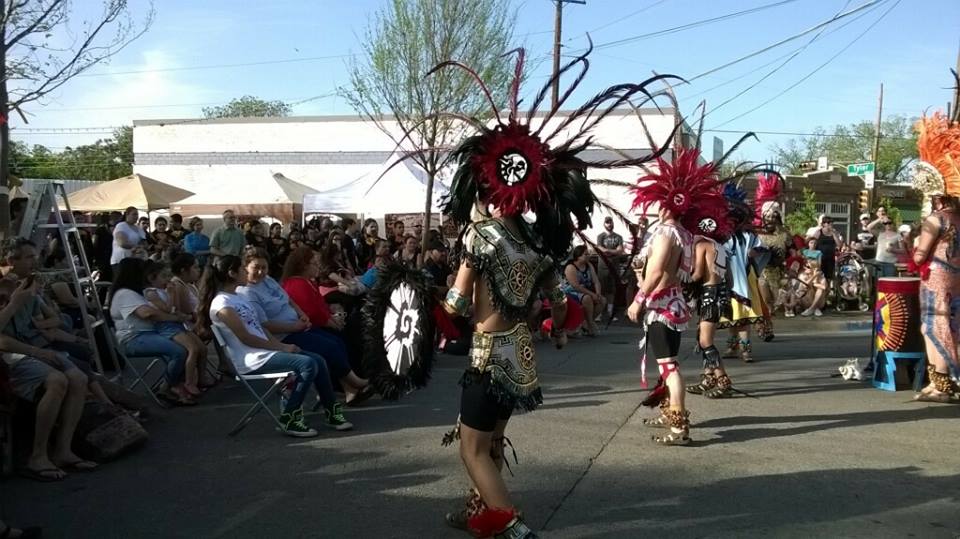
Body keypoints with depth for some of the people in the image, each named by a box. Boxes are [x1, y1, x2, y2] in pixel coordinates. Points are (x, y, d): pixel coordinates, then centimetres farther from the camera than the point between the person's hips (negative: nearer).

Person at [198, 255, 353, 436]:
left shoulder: (238, 297, 17)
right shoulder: (222, 304, -13)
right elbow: (246, 338, -16)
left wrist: (282, 345, 2)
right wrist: (281, 347, -11)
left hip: (264, 351, 9)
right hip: (252, 360, -9)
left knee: (317, 360, -1)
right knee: (308, 364, -22)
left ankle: (331, 412, 9)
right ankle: (289, 419, -12)